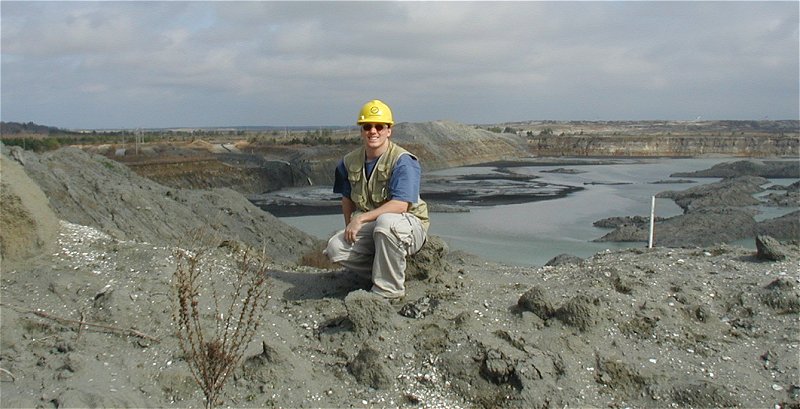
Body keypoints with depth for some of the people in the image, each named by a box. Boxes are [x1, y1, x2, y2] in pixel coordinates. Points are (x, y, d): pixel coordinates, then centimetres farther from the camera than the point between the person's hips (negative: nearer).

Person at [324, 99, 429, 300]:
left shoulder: (403, 161, -16)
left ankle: (388, 289, -23)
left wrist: (361, 218, -26)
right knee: (335, 248, -20)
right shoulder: (350, 162, 5)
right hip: (369, 226, 6)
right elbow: (347, 198, 20)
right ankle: (389, 269, -3)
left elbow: (400, 205, -26)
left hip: (409, 226, -5)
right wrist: (350, 228, 9)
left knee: (385, 222, -41)